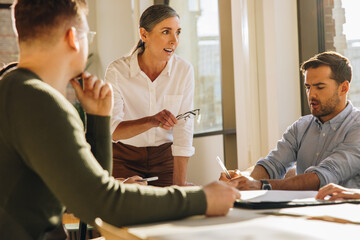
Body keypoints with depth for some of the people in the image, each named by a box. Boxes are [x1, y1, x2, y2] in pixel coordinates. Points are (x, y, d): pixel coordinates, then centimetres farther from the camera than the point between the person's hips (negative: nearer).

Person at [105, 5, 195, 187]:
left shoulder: (184, 70, -10)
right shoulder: (117, 71, -16)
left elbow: (183, 130, -11)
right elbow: (112, 130, -24)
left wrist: (180, 185, -15)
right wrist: (151, 121, -42)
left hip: (164, 157, 2)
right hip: (125, 159, -1)